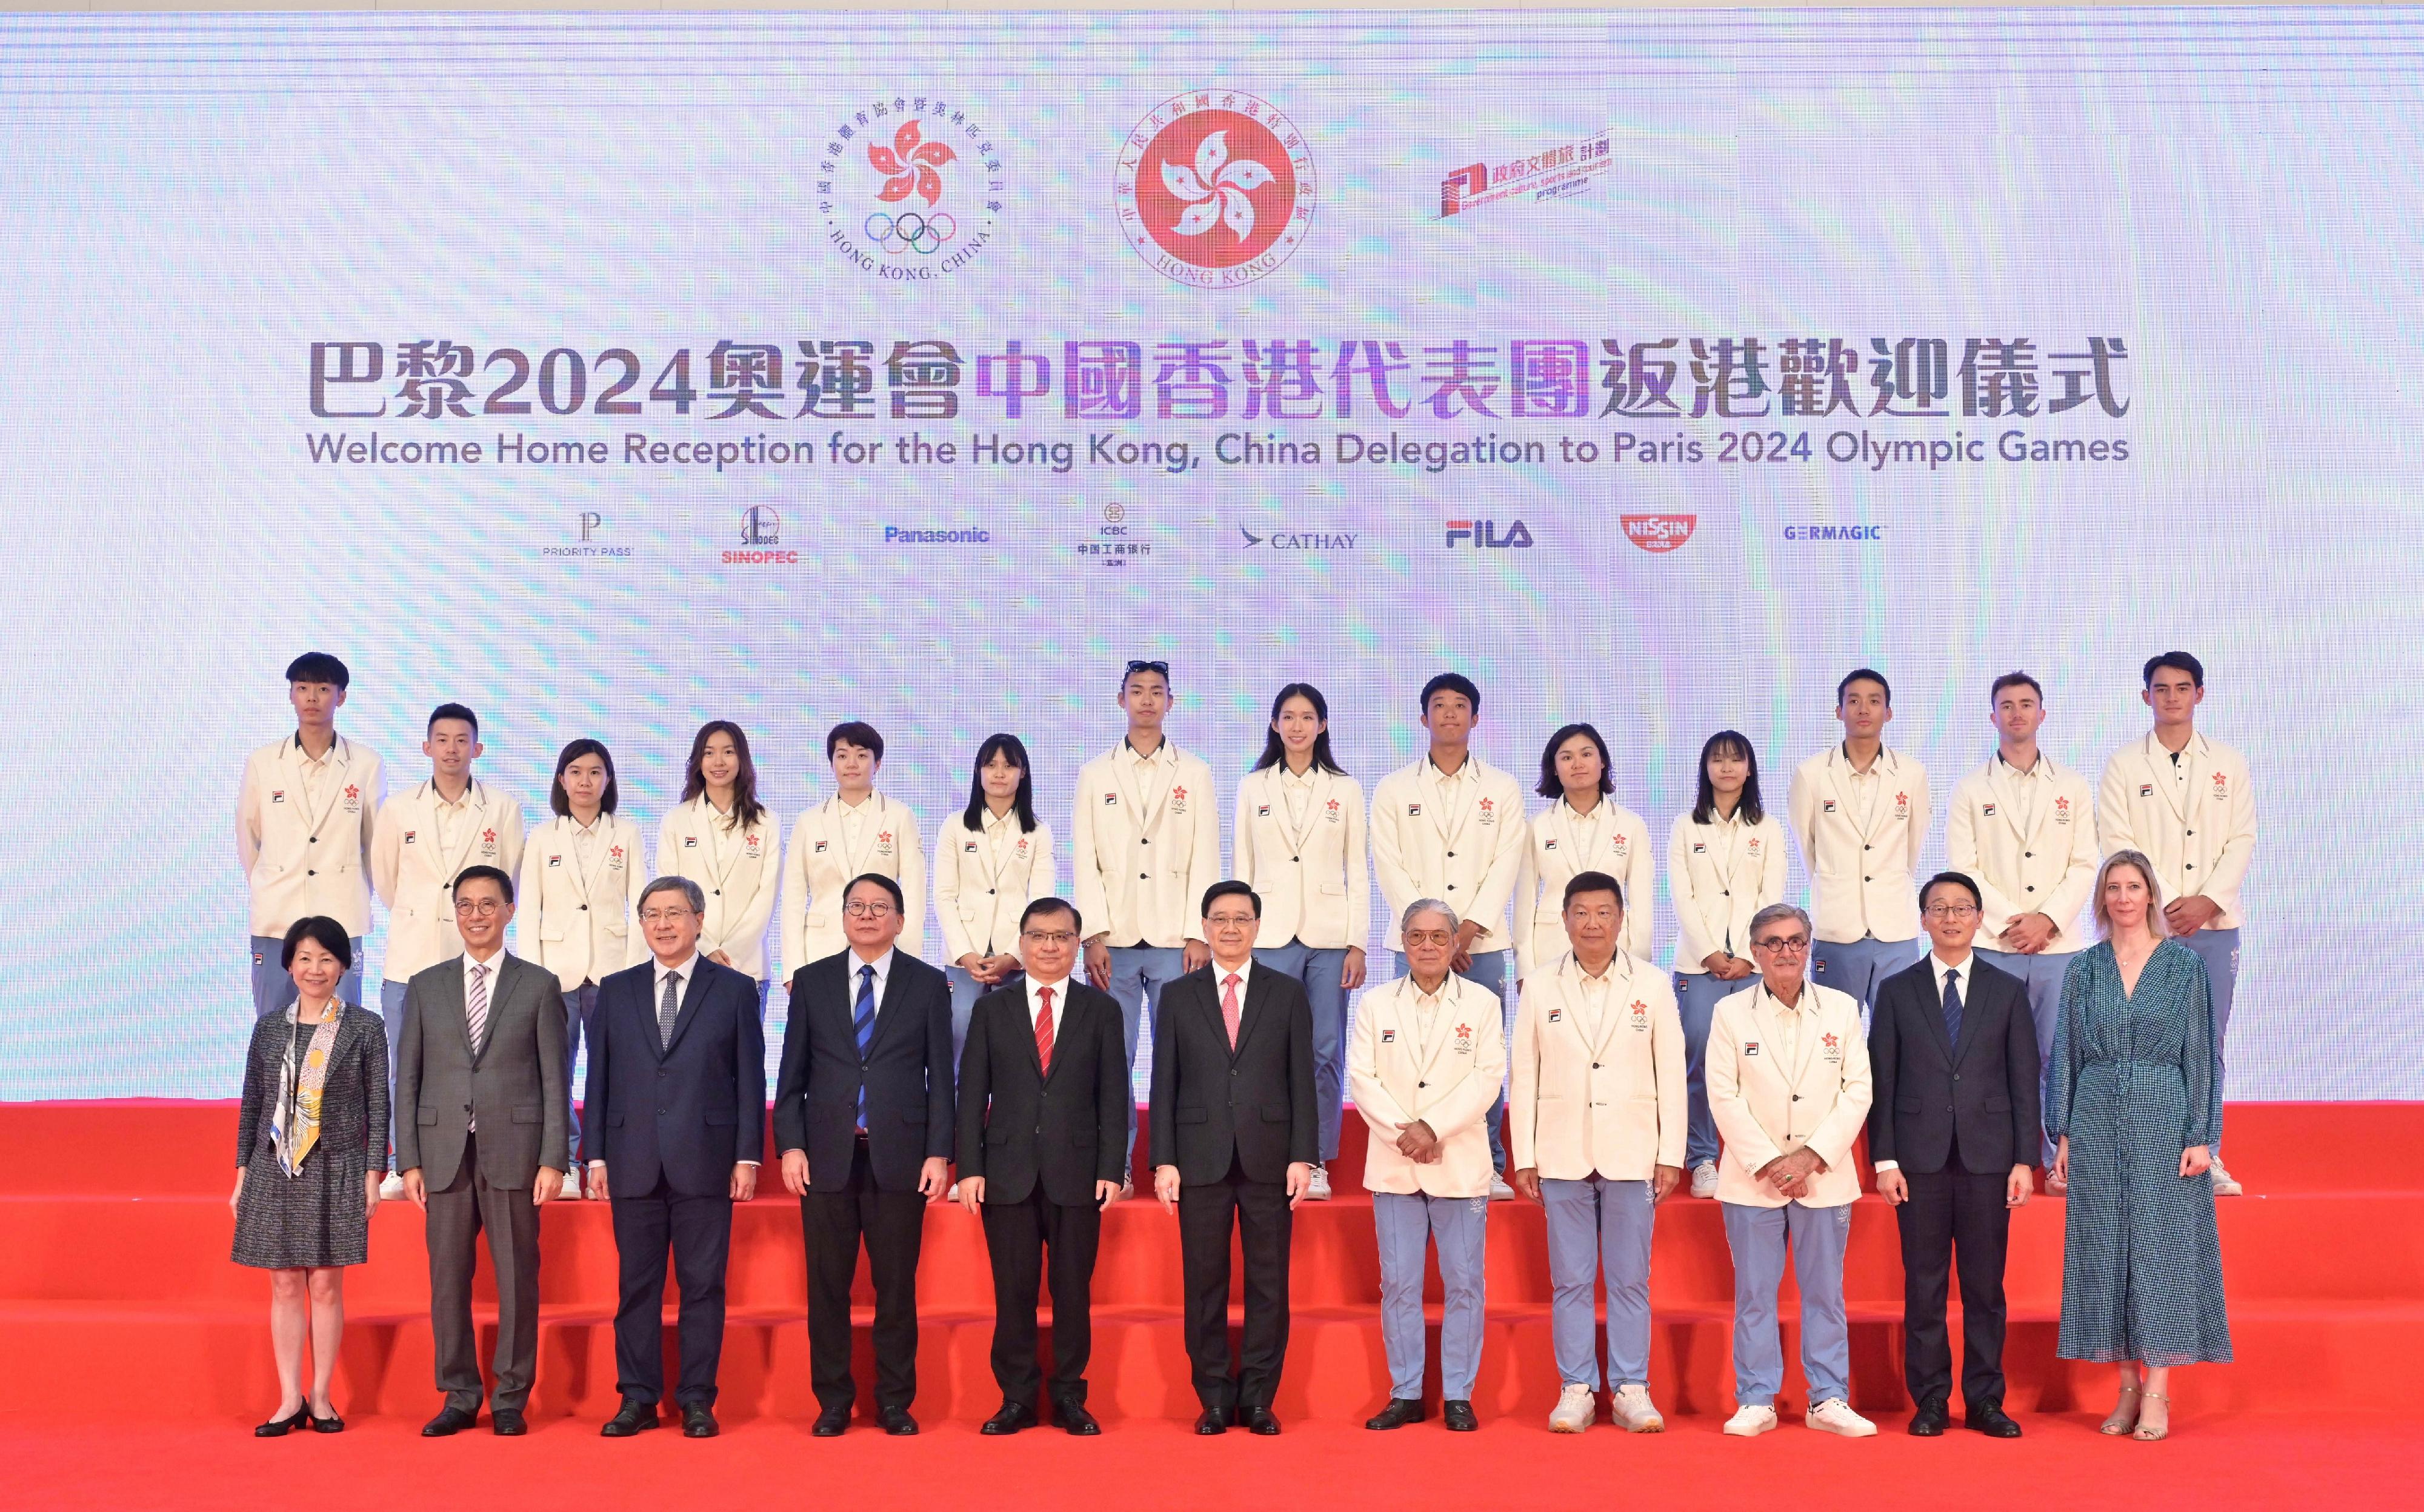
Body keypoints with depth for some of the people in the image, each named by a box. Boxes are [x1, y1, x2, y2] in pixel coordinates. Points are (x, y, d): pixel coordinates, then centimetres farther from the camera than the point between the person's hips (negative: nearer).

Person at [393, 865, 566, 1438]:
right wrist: (408, 1160, 2)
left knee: (517, 1277, 2)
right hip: (445, 1152, 2)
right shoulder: (425, 986, 11)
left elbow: (554, 1079, 2)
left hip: (514, 1151, -2)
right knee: (448, 1278, 5)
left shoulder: (538, 985, 5)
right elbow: (408, 1079, 9)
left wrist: (553, 1159, -6)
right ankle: (459, 1396, 16)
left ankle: (510, 1399, 12)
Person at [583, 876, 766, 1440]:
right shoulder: (616, 990, 11)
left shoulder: (734, 990, 5)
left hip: (705, 1161, -2)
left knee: (703, 1284, 1)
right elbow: (599, 1077, 9)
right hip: (634, 1162, 2)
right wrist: (596, 1155, 2)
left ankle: (697, 1401, 9)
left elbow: (750, 1078, 2)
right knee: (636, 1284, 6)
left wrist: (748, 1156, -4)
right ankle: (638, 1399, 14)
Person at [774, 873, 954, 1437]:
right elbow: (792, 1074, 8)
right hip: (828, 1156, 1)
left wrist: (938, 1153, -4)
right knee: (827, 1285, 4)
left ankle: (895, 1402, 13)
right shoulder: (811, 982, 9)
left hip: (899, 1156, -1)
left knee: (897, 1285, 3)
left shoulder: (928, 984, 6)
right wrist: (790, 1145, -2)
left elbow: (939, 1076, 3)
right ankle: (833, 1401, 15)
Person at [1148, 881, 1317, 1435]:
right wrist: (1163, 1160, -2)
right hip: (1201, 1159, 0)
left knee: (1268, 1282, 3)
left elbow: (1302, 1080, 4)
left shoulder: (1287, 994, 7)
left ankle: (1258, 1399, 13)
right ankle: (1214, 1398, 13)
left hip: (1269, 1159, 0)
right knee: (1204, 1284, 4)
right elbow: (1164, 1083, 5)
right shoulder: (1179, 996, 7)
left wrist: (1303, 1157, -3)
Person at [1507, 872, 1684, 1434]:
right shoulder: (1540, 989, 4)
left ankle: (1631, 1390, 12)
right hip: (1562, 1156, 1)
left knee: (1630, 1281, 3)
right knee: (1570, 1281, 5)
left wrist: (1671, 1155, -1)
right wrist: (1524, 1157, 1)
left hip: (1631, 1155, 0)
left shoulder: (1652, 986, 3)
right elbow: (1524, 1077, 5)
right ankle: (1576, 1389, 13)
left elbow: (1671, 1074, 3)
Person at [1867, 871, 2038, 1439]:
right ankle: (1929, 1401, 11)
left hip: (1987, 1156, 0)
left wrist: (2025, 1159, -1)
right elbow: (1881, 1081, 4)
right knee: (1923, 1285, 3)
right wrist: (1884, 1159, -3)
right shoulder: (1897, 991, 6)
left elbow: (2025, 1080, 5)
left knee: (1985, 1285, 4)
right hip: (1920, 1157, 0)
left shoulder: (2008, 991, 8)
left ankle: (1984, 1400, 14)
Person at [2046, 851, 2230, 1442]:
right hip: (2097, 1122, 2)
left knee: (2162, 1245, -3)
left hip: (2164, 1117, -2)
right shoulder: (2084, 968, 8)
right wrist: (2062, 1133, 4)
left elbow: (2200, 1052, 0)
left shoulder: (2185, 963, 2)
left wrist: (2201, 1135, -6)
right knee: (2106, 1246, 3)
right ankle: (2129, 1388, 12)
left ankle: (2157, 1393, 3)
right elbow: (2067, 1053, 9)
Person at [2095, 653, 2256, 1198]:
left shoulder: (2229, 765, 11)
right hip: (2147, 926, -1)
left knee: (2208, 1045, 2)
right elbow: (2116, 845, -2)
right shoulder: (2123, 766, 6)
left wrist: (2207, 900, -9)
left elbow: (2242, 841, 5)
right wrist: (2163, 905, -11)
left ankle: (2207, 1159, 8)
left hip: (2214, 923, 2)